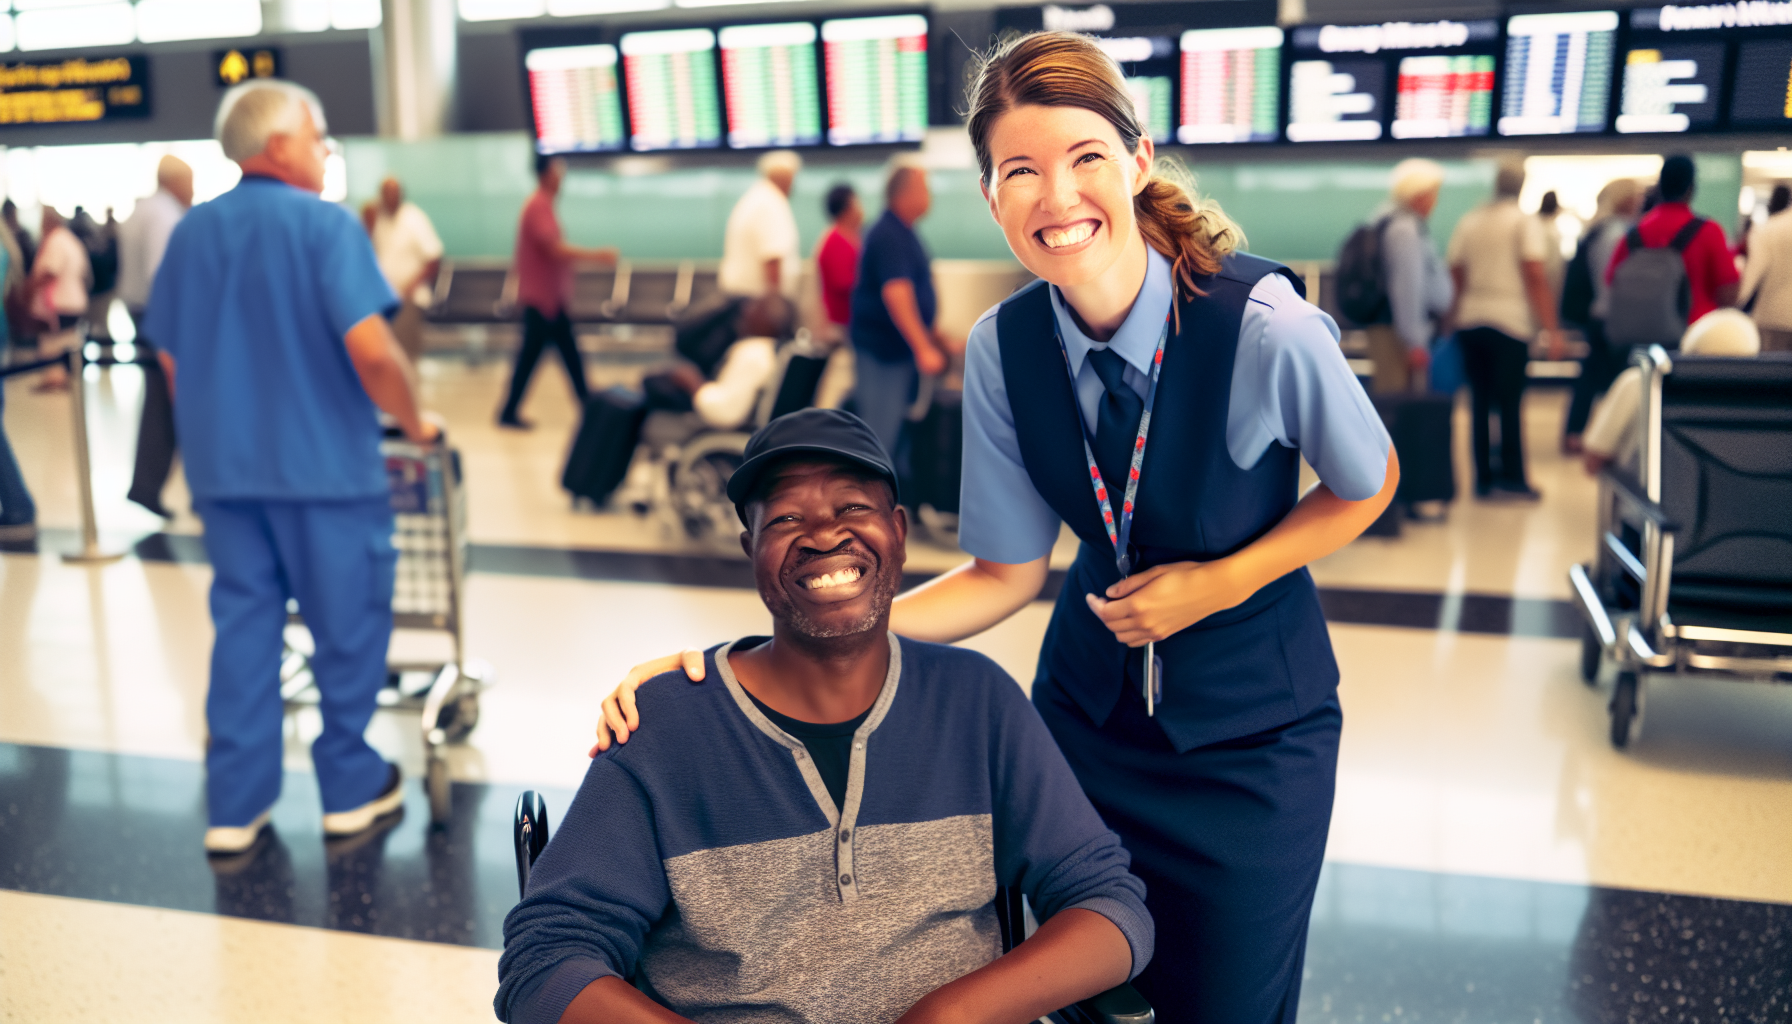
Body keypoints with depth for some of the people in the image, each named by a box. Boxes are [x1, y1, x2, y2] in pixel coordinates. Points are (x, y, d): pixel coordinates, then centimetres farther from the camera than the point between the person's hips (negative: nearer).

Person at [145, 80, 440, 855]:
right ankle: (351, 790, 19)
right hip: (325, 466, -6)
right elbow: (371, 350, -22)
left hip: (223, 470, 6)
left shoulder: (192, 233, 9)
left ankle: (234, 807, 15)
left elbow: (171, 359, 13)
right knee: (348, 626, 8)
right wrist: (413, 422, -6)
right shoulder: (325, 225, -11)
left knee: (242, 628, 12)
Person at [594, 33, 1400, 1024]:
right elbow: (1004, 575, -7)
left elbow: (1366, 485, -5)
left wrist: (1218, 582, -19)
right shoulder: (1002, 347, -14)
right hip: (1088, 707, 3)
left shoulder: (1265, 327, -26)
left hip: (1253, 728, -3)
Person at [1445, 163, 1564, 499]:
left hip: (1470, 323, 5)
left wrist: (1455, 317, 21)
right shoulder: (1526, 223, -3)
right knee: (1509, 402, -1)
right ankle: (1511, 477, 1)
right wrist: (1551, 329, -11)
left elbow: (1455, 273, 12)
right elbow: (1536, 276, -11)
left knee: (1480, 402, 8)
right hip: (1510, 322, -5)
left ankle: (1484, 477, 11)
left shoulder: (1468, 222, 12)